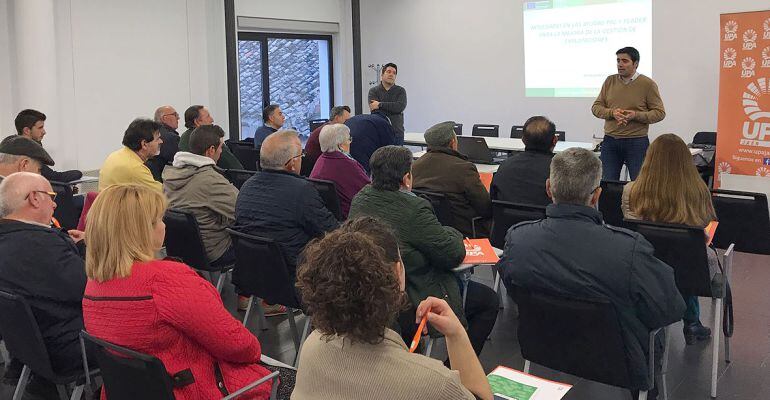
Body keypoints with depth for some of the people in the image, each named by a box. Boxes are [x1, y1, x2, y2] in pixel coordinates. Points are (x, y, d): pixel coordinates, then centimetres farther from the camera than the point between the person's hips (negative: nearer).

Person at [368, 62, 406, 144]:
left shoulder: (401, 91, 8)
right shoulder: (373, 91, 6)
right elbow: (376, 112, -8)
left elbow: (401, 107, -11)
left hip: (397, 132, 1)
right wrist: (393, 108, -11)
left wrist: (380, 104, -10)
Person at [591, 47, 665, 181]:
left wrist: (636, 115, -17)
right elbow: (596, 107, 8)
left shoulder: (648, 84, -2)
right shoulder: (610, 81, 9)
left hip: (637, 141, -3)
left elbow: (660, 113, -2)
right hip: (610, 141, 3)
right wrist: (612, 113, -12)